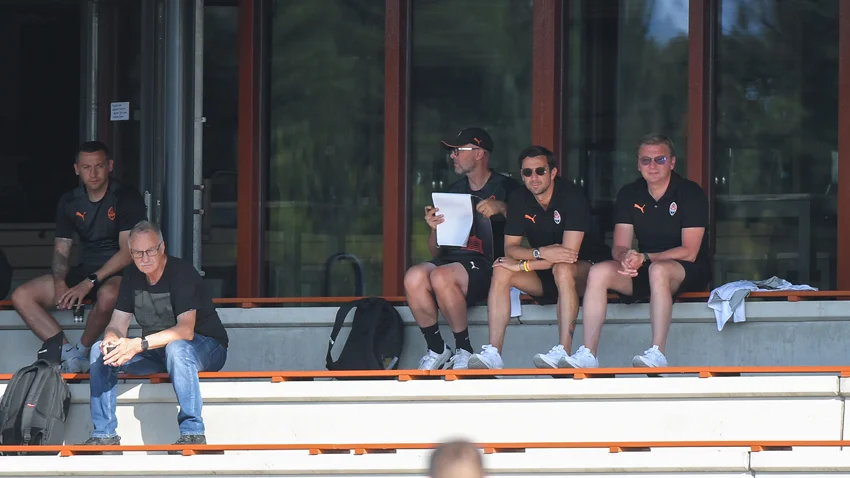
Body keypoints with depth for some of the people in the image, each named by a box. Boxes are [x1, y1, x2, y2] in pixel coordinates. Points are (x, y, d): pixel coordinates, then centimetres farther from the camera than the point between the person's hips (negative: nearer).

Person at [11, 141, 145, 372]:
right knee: (21, 297, -12)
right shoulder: (69, 202, 7)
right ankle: (69, 354, -20)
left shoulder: (127, 198, -10)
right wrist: (60, 284, -14)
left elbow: (129, 252, -17)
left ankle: (80, 351, -17)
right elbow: (61, 250, 8)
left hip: (120, 273, -6)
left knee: (108, 295, -43)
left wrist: (89, 284, -23)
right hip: (85, 271, 6)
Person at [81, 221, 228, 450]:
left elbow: (185, 330, -32)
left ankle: (192, 432, -36)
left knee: (177, 348, -41)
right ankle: (104, 433, -9)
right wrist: (111, 340, -26)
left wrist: (139, 345, -40)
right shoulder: (132, 276, 1)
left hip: (205, 348, -7)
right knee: (100, 351, -10)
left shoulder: (182, 272, -21)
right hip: (156, 352, 7)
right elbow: (117, 325, 0)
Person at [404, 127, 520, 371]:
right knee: (414, 277, -27)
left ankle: (464, 349, -19)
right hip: (453, 259, 5)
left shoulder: (505, 188, 6)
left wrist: (502, 208, -21)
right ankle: (436, 349, -13)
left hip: (487, 266, -5)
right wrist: (434, 229, -1)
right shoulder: (453, 191, 21)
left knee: (441, 276, -35)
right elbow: (436, 252, 20)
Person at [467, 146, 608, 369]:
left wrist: (522, 265, -25)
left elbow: (570, 252, -26)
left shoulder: (572, 196, -20)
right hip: (544, 276, 5)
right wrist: (541, 253, -27)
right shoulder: (518, 199, -2)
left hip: (583, 269, -5)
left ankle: (564, 352, -44)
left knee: (562, 268, -38)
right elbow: (510, 248, -6)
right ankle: (493, 353, -28)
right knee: (501, 270, -19)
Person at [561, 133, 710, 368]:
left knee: (658, 270, -39)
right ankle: (588, 355, -28)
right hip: (644, 270, 5)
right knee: (599, 272, -21)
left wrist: (644, 258, -28)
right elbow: (619, 247, 0)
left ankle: (657, 354, -42)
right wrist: (626, 258, -26)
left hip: (688, 273, -5)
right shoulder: (629, 195, 5)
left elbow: (689, 252, -17)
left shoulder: (690, 193, -10)